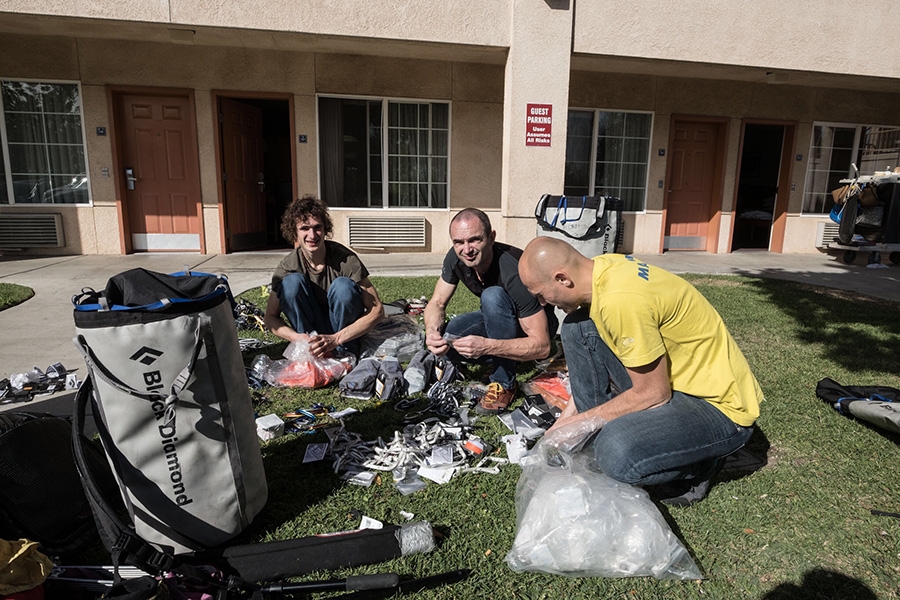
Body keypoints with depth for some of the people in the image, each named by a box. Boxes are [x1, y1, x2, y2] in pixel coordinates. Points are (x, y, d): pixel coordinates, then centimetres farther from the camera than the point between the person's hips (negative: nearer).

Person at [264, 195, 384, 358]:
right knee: (292, 282, -23)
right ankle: (310, 350, -17)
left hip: (345, 328, -1)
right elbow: (270, 317, -6)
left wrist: (335, 339, -32)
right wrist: (297, 338, -28)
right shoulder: (287, 267, -14)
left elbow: (377, 310, -23)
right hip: (310, 328, 2)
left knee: (344, 285, -30)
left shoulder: (346, 259, -21)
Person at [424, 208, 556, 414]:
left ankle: (504, 384, -22)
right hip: (498, 321, 6)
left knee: (493, 296, -35)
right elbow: (437, 303, -6)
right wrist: (432, 332, -29)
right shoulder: (456, 258, -17)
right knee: (443, 342, -18)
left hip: (535, 323, -6)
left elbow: (542, 346, -35)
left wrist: (486, 346, -47)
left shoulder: (515, 272, -35)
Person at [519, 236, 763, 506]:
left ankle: (701, 462, 1)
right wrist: (568, 415, 9)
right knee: (577, 328, -3)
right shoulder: (601, 268, -4)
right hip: (676, 378, 8)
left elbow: (654, 393, -22)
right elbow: (598, 361, 9)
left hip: (720, 406, -8)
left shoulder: (621, 299, -32)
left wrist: (582, 422, -12)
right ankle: (600, 435, 5)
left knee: (618, 454, -32)